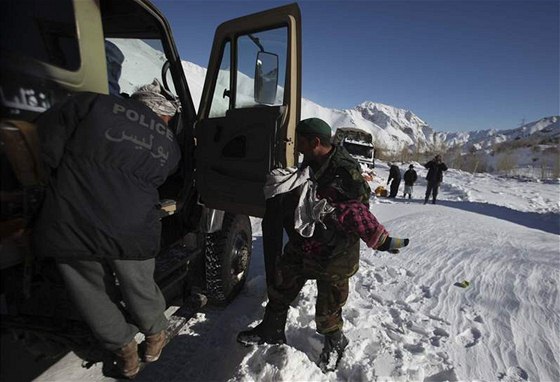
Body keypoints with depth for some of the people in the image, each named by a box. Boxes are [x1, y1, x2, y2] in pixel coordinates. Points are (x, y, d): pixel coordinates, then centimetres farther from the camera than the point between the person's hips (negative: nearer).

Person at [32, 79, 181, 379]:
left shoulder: (94, 103, 2)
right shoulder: (169, 145, 7)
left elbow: (45, 144, 0)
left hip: (69, 227, 0)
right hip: (131, 232, 1)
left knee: (94, 294, 21)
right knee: (140, 290, 23)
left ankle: (124, 350, 39)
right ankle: (155, 335, 46)